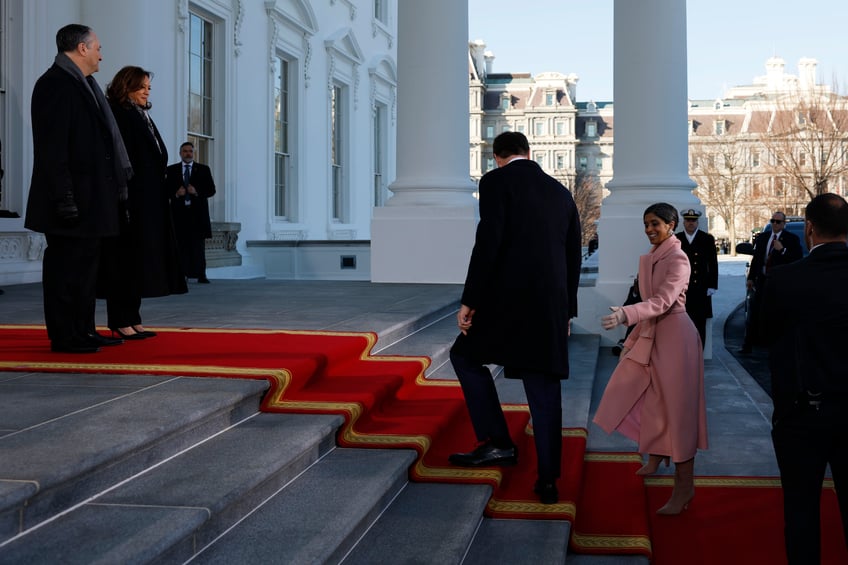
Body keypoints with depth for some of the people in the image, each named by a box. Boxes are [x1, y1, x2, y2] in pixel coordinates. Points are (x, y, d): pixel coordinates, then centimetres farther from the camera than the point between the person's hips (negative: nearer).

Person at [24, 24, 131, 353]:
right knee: (66, 267, -2)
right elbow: (51, 148, -19)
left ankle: (84, 331, 24)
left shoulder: (84, 84, 16)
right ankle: (64, 337, 5)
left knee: (85, 265, 15)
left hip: (90, 198, 10)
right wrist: (63, 198, -22)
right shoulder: (56, 84, -13)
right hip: (73, 199, -10)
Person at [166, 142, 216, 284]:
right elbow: (166, 189, 7)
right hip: (179, 212, 0)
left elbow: (211, 190, 5)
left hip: (197, 212, 0)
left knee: (199, 245, -1)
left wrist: (197, 192, -11)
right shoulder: (171, 170, 12)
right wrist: (176, 193, -12)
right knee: (181, 245, -3)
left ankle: (200, 275, -1)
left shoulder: (204, 169, 12)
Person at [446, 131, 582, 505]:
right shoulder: (561, 192, 17)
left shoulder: (496, 181, -3)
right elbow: (573, 257, 17)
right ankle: (548, 481, 10)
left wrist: (470, 301, -10)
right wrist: (566, 311, 24)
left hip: (507, 299, -5)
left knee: (466, 356, 16)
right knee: (545, 391, 9)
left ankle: (497, 442, 7)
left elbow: (488, 242, -14)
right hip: (552, 306, 6)